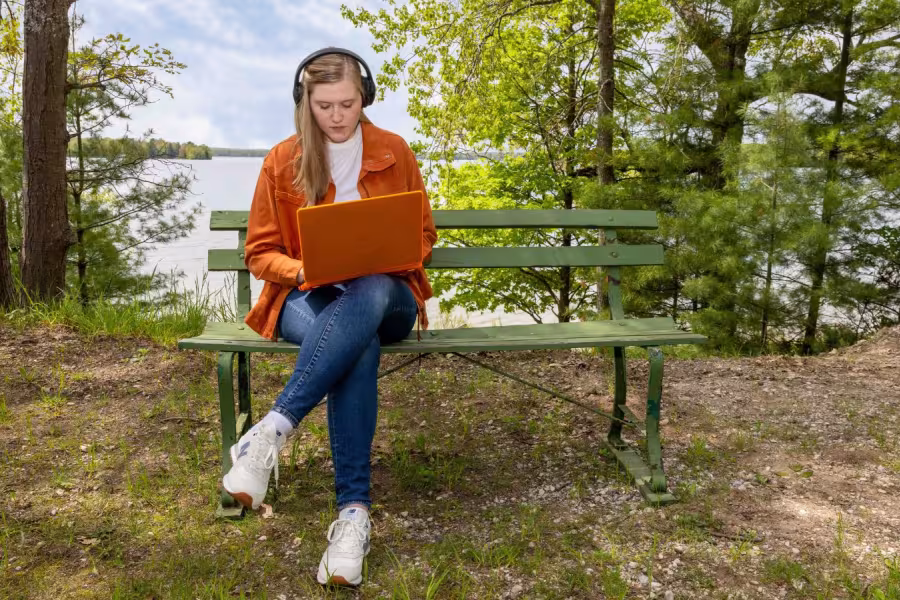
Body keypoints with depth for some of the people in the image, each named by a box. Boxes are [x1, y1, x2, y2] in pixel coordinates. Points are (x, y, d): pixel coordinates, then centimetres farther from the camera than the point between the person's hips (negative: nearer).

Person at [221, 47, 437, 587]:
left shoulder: (394, 152, 4)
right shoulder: (282, 161, 2)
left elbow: (423, 237, 10)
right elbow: (260, 253, 5)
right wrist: (302, 269, -17)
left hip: (383, 296, 1)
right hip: (308, 298, 0)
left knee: (368, 293, -40)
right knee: (359, 348, -38)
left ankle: (274, 429, -40)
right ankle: (353, 509, -37)